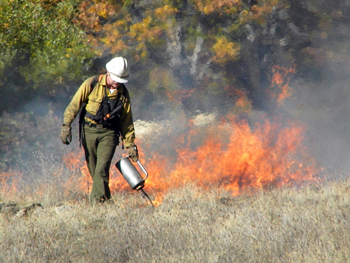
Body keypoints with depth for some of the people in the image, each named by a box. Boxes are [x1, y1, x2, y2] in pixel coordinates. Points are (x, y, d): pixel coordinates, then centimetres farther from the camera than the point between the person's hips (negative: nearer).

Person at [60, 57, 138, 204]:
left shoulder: (123, 93, 2)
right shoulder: (92, 84, -7)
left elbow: (127, 121, 9)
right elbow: (75, 104, -4)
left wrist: (130, 145, 10)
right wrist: (66, 125, -13)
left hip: (108, 133, 0)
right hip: (89, 131, 0)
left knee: (102, 168, -15)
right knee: (93, 169, 5)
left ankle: (97, 200, -16)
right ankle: (105, 196, 21)